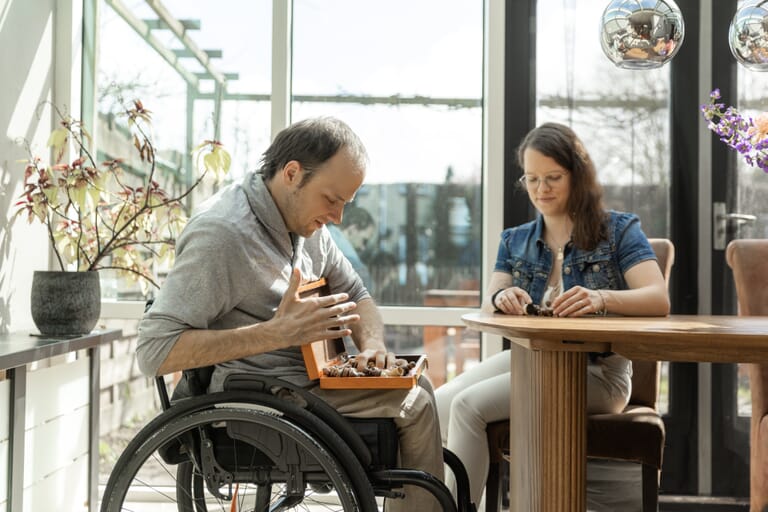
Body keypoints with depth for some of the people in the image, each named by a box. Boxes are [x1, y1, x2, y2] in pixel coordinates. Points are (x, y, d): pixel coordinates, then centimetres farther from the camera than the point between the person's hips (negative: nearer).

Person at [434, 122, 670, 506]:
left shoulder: (619, 230, 4)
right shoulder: (515, 241, 18)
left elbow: (659, 300, -11)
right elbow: (487, 308, 6)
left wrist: (601, 298, -31)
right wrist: (501, 298, -20)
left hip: (595, 369, -5)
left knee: (469, 405, -26)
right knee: (437, 404, -22)